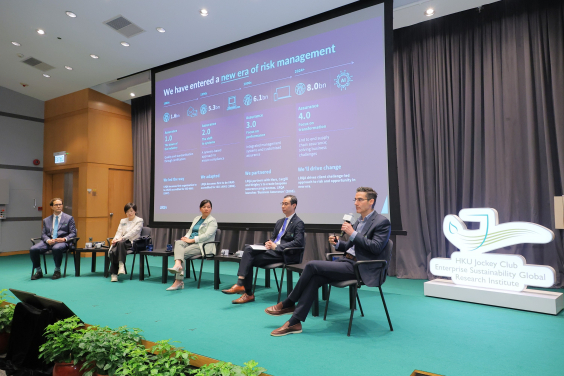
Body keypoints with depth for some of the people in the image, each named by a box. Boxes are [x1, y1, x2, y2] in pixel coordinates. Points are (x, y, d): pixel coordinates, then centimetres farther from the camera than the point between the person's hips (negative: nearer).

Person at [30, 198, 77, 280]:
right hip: (48, 241, 4)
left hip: (62, 241, -4)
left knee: (56, 248, -39)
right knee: (33, 249, -23)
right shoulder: (46, 220, 22)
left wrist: (64, 239, -15)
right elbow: (43, 234, 14)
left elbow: (73, 233, 5)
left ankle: (57, 270, -19)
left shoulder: (69, 218, 12)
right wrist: (48, 240, -10)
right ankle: (38, 271, -5)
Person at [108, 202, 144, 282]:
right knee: (113, 251, -30)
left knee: (120, 243, -39)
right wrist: (115, 239, -11)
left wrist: (122, 238, -22)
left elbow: (133, 232, -9)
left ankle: (121, 265, -40)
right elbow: (119, 232, 13)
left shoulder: (139, 221, 5)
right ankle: (114, 274, -30)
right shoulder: (122, 221, 24)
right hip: (121, 242, 4)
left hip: (132, 242, -4)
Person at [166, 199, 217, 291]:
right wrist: (186, 238, -1)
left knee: (183, 253, -28)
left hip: (202, 245, -6)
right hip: (191, 242, 6)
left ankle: (179, 282, -34)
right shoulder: (196, 219, 25)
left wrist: (192, 240, -17)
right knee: (178, 242, -28)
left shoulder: (212, 221, 0)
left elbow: (207, 235, -13)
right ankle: (177, 265, -53)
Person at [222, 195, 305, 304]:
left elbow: (298, 242, -16)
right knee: (248, 249, -17)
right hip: (273, 249, 8)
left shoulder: (298, 223, -4)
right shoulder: (280, 222, 23)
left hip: (284, 254, -8)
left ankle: (248, 294, -14)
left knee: (250, 260, -19)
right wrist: (269, 243, 0)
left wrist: (276, 246, -17)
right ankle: (240, 284, -23)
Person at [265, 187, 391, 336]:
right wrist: (337, 243, 3)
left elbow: (376, 247, -18)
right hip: (347, 261, 8)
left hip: (359, 268, -8)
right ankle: (294, 322, -13)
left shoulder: (382, 222, -6)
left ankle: (288, 304, -1)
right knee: (315, 278, -17)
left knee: (312, 265, -19)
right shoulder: (359, 221, 19)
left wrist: (353, 233, -18)